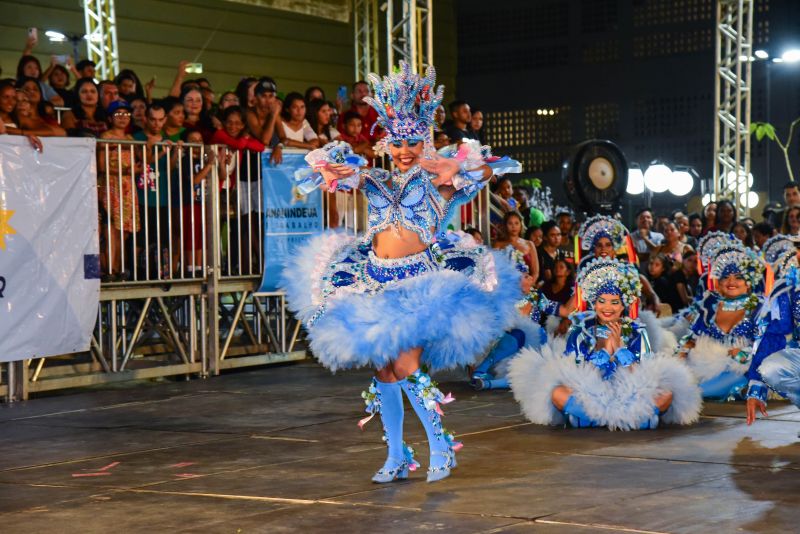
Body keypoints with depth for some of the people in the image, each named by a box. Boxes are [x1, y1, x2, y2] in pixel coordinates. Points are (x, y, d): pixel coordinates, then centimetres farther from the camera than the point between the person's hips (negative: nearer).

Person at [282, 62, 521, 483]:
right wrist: (332, 168, -6)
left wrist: (451, 169, -20)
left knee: (407, 365, -15)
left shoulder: (434, 178, 0)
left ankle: (440, 445, 3)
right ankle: (396, 456, 18)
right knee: (383, 368, 7)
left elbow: (483, 172, -13)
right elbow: (326, 168, 13)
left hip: (419, 279, -5)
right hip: (375, 279, 5)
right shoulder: (375, 180, 12)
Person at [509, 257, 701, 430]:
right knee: (557, 392, -30)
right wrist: (605, 349, -13)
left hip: (630, 398, 0)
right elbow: (573, 374, -8)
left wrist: (619, 346, -11)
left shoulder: (637, 332, 4)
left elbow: (641, 377, -5)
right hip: (587, 397, 0)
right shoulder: (580, 331, 1)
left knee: (666, 394, -25)